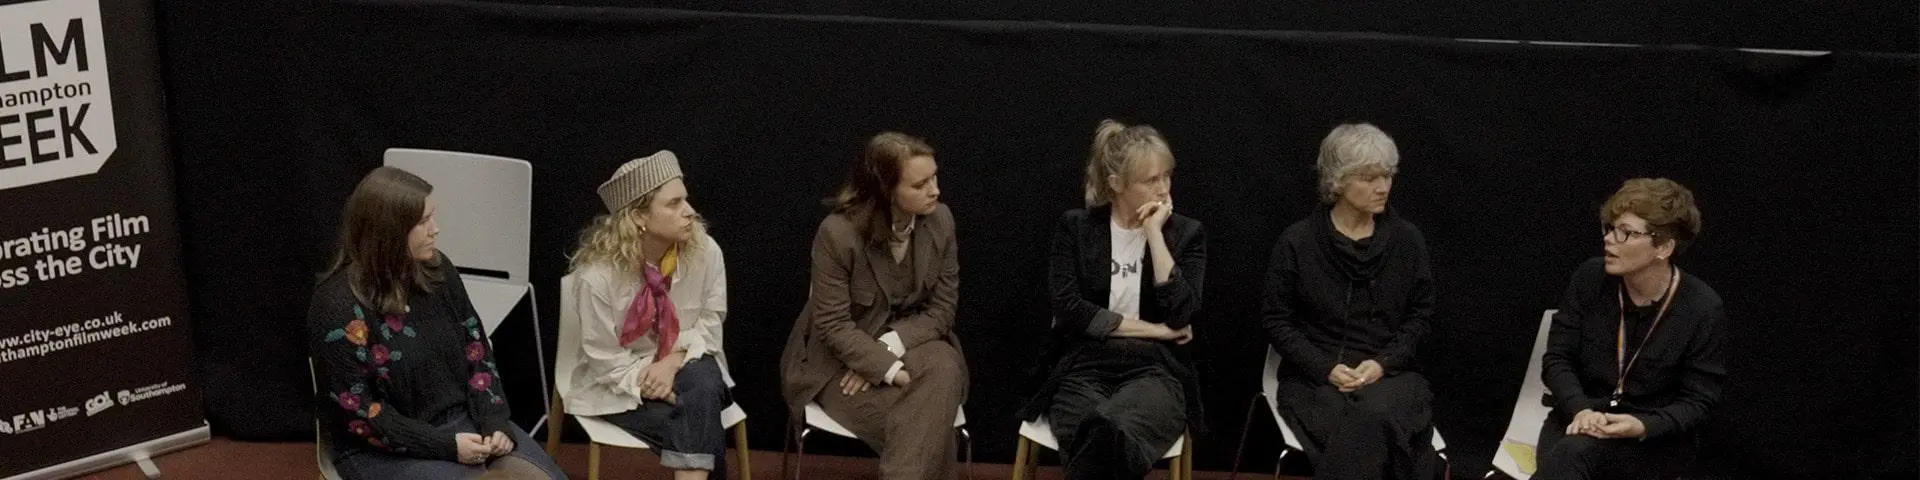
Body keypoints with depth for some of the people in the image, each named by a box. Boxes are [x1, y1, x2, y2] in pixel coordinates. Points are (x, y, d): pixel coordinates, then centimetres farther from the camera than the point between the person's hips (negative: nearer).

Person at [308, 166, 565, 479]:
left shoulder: (437, 269, 1)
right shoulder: (338, 305, -17)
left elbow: (476, 349, 7)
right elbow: (357, 411, -16)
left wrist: (493, 422, -8)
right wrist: (444, 445, -21)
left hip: (461, 420, 6)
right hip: (383, 451, -6)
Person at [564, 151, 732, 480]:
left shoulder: (705, 251, -14)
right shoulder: (597, 274, -21)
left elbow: (710, 321, -3)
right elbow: (604, 357, -13)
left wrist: (674, 361, -20)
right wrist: (651, 384, -25)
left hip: (683, 366, 3)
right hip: (619, 383, -3)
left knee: (703, 383, -33)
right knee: (697, 421, -29)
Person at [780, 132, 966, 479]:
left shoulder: (940, 221, -8)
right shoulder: (837, 233, -20)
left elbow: (941, 309, -5)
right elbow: (834, 325, -19)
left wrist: (888, 347, -20)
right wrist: (890, 371, -29)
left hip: (911, 342, 4)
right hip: (842, 357, -4)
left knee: (944, 373, -31)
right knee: (929, 420, -29)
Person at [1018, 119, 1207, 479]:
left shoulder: (1186, 233, 10)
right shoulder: (1075, 227, 9)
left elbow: (1181, 314, -6)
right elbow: (1068, 309, -4)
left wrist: (1154, 234, -6)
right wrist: (1155, 330, -5)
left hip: (1155, 371, 0)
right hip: (1084, 368, 0)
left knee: (1110, 434, -40)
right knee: (1102, 440, -39)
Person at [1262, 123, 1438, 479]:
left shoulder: (1407, 239, 5)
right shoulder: (1298, 241, -1)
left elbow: (1421, 316, 8)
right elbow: (1277, 320, 1)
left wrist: (1382, 363, -9)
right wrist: (1326, 368, -12)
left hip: (1390, 372, 2)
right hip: (1315, 375, -2)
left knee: (1375, 416, -34)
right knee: (1362, 429, -34)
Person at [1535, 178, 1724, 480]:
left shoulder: (1702, 309, -11)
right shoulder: (1590, 278, -3)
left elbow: (1698, 398, -5)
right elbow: (1557, 358, 1)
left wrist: (1644, 426, -24)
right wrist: (1580, 410, -19)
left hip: (1654, 440, -3)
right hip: (1579, 420, 3)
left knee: (1573, 453, -34)